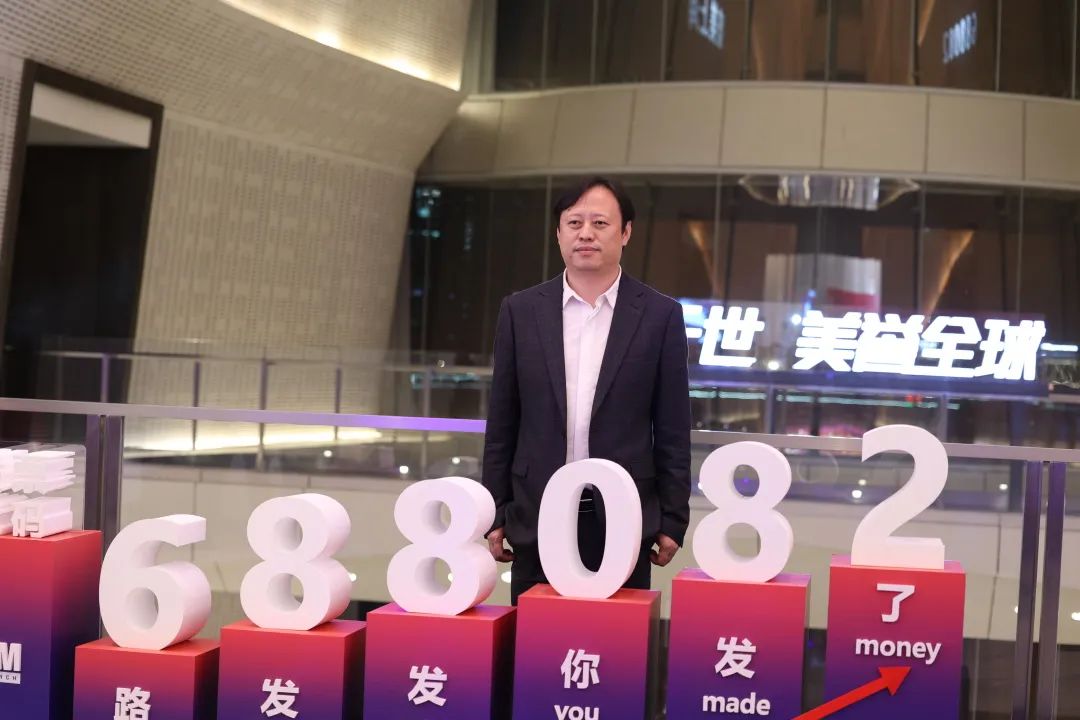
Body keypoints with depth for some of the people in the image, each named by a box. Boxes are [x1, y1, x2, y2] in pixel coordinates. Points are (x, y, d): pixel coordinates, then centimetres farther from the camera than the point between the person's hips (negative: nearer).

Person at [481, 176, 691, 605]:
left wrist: (672, 521, 0)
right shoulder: (521, 311, 5)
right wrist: (495, 515, 4)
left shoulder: (660, 315, 1)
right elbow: (502, 425, 7)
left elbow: (672, 431, 2)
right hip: (536, 520, 1)